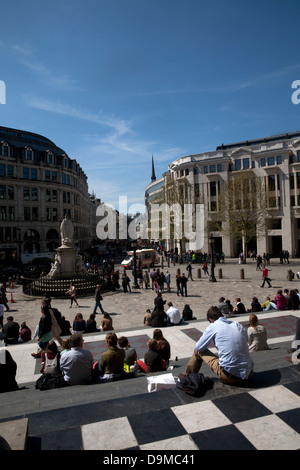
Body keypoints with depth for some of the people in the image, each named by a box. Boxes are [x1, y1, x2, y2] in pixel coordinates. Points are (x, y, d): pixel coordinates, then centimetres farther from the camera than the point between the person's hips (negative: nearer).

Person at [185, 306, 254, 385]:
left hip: (230, 376, -5)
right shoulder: (238, 324, 7)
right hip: (249, 374, 5)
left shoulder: (213, 326, -6)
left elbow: (198, 347, 2)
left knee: (198, 351, 12)